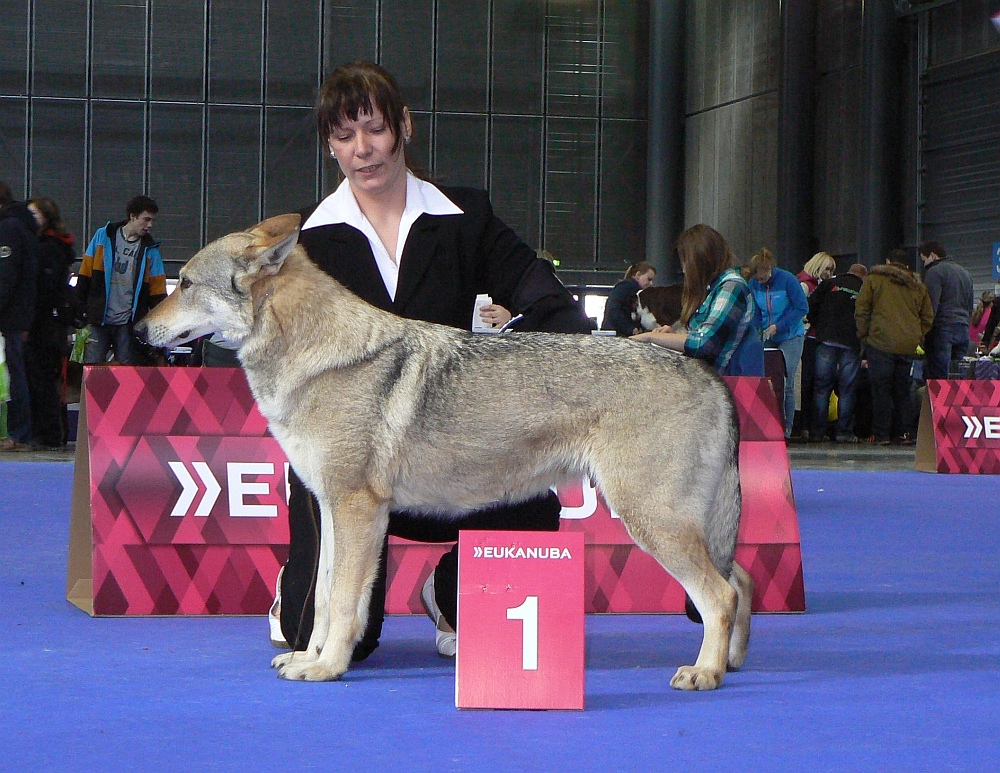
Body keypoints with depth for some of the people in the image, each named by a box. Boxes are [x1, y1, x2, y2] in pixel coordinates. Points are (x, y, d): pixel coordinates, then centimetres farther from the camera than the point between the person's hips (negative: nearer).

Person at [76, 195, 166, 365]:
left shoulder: (150, 249, 5)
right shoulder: (103, 236, 3)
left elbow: (157, 291, 6)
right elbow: (85, 274, 6)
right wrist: (80, 309, 2)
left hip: (129, 324, 1)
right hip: (99, 319, -1)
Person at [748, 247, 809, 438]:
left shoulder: (787, 280, -13)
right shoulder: (753, 284, 0)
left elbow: (802, 308, -11)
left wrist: (778, 326, -15)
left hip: (790, 338, -4)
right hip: (767, 339, 4)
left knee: (785, 384, -7)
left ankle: (786, 429, -1)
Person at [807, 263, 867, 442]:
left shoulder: (831, 284, 9)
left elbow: (811, 305, 3)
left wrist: (815, 327, 16)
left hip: (826, 340, 0)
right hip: (852, 344, 0)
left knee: (821, 387, 3)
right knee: (846, 389, 5)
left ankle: (817, 432, 2)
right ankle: (844, 432, 3)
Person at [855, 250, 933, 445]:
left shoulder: (873, 279, 5)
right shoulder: (918, 286, 16)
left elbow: (861, 311, 1)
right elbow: (927, 317, 16)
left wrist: (864, 337, 7)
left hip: (881, 343, -4)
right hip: (908, 346, 4)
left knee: (881, 390, -1)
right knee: (903, 390, 12)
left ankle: (882, 434, -3)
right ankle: (904, 432, 9)